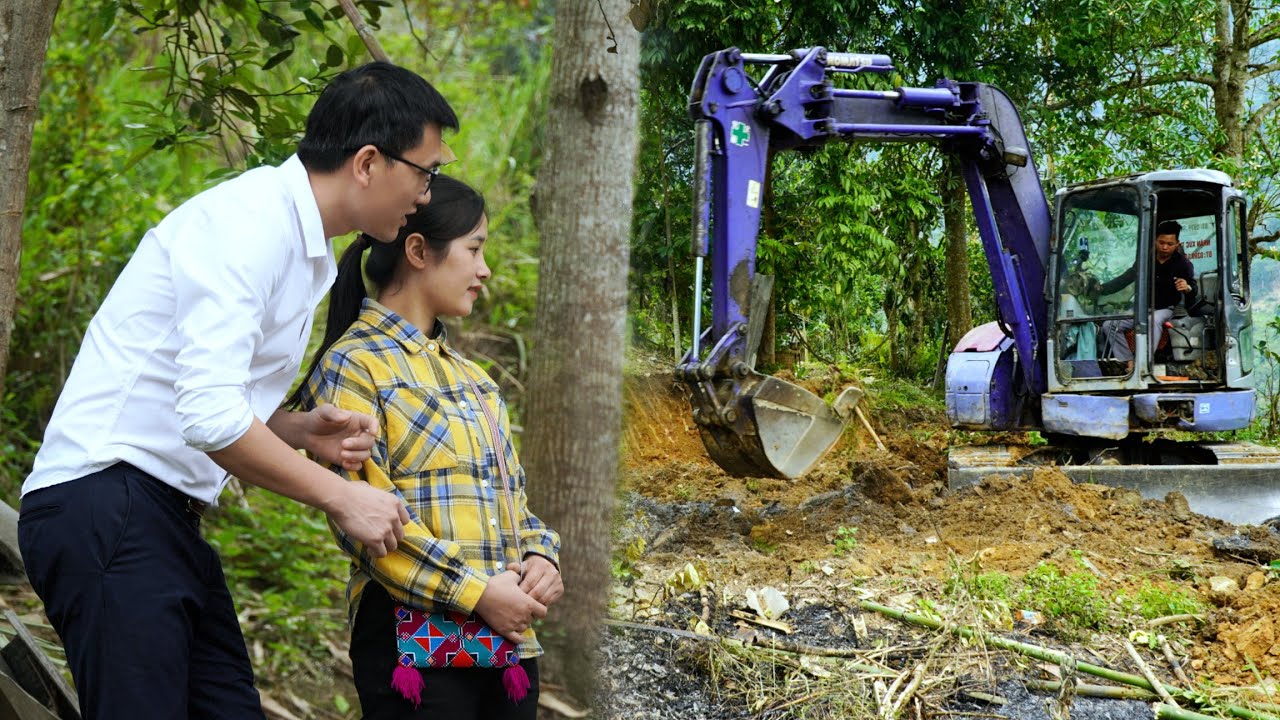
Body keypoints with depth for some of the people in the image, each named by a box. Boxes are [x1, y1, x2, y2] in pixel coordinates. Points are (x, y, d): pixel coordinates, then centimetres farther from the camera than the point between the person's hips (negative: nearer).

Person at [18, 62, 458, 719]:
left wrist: (303, 431, 2)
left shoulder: (308, 254, 16)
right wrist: (339, 497, -15)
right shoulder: (248, 222, -15)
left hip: (166, 516, 10)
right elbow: (209, 417, -25)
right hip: (105, 504, -10)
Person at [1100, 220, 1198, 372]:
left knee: (1154, 321, -39)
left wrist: (1188, 288, -35)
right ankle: (1128, 361, -15)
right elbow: (1125, 278, 6)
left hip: (1165, 309, -4)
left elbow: (1194, 290, -9)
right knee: (1109, 325, -13)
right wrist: (1102, 288, -8)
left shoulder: (1183, 263, -6)